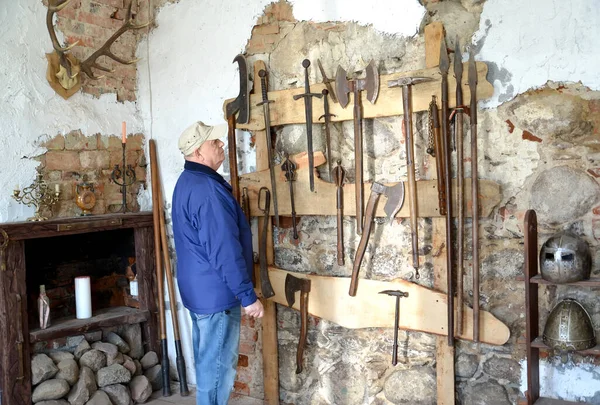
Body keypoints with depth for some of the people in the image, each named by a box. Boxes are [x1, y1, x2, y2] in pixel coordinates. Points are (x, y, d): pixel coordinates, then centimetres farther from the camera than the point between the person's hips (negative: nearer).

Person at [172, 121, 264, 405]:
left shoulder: (187, 182, 11)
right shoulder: (207, 187, -23)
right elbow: (224, 250, -26)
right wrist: (248, 295, -20)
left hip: (198, 288, 10)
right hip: (217, 292, -10)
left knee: (207, 360, 21)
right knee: (218, 364, 2)